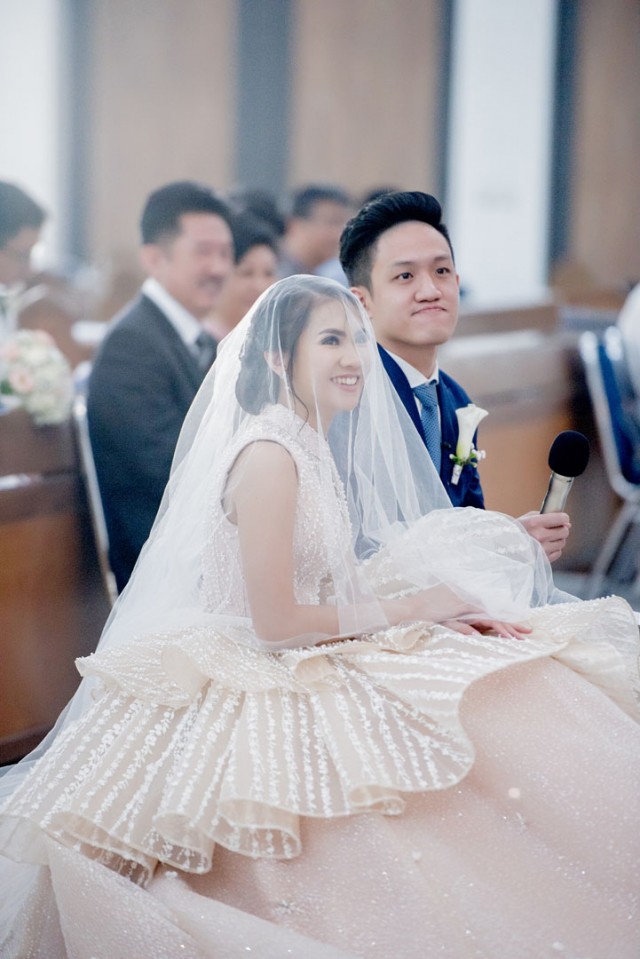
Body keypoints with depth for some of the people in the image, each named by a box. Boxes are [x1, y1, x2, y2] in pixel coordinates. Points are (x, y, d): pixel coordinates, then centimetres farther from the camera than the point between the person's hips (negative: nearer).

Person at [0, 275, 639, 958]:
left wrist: (447, 614, -2)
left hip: (321, 667, 10)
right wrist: (417, 607, -12)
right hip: (267, 685, -9)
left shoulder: (314, 447, 12)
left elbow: (330, 589, 11)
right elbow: (275, 621, -21)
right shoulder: (268, 454, -18)